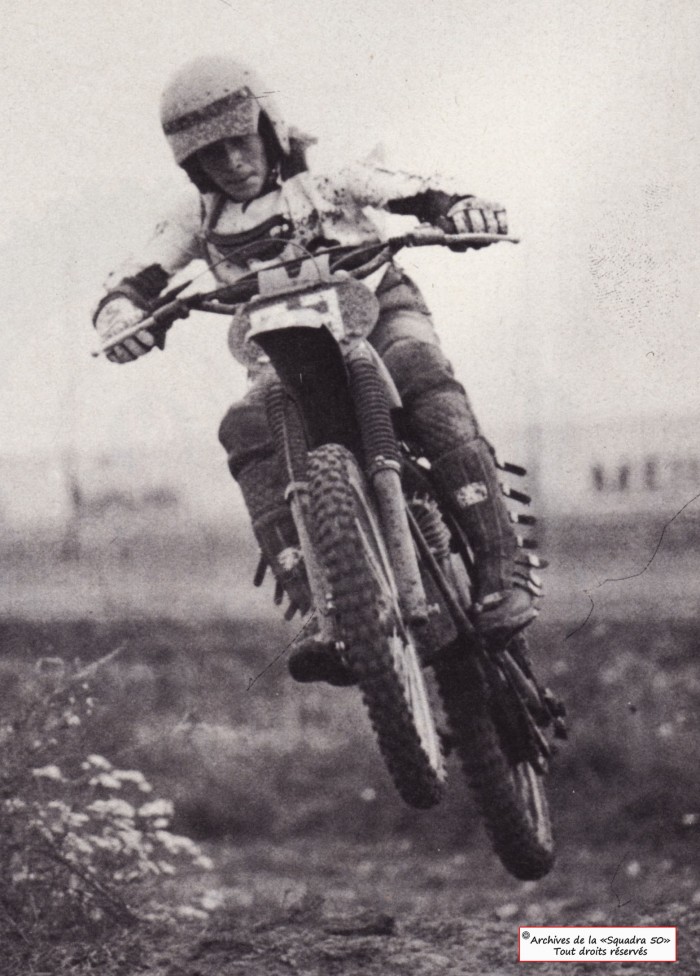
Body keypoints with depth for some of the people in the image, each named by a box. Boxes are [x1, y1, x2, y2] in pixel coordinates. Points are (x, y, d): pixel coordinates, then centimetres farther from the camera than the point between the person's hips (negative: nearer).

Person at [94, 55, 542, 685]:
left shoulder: (326, 180, 4)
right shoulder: (201, 216, 10)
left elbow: (414, 193, -4)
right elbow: (134, 280, 1)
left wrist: (461, 208, -28)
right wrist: (120, 312, -25)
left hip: (379, 313, -2)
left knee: (422, 371, -36)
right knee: (246, 429, -30)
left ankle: (503, 573, -39)